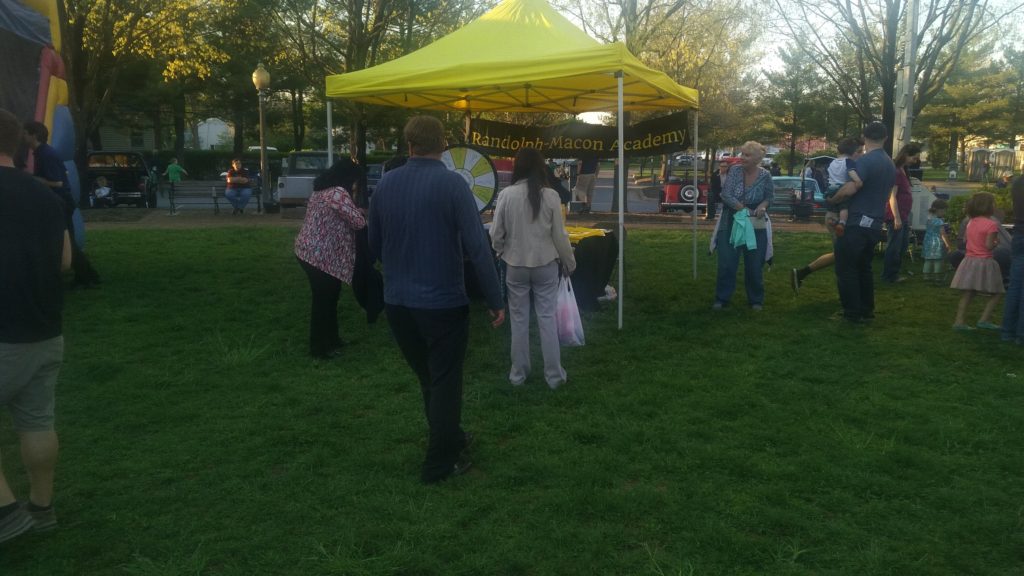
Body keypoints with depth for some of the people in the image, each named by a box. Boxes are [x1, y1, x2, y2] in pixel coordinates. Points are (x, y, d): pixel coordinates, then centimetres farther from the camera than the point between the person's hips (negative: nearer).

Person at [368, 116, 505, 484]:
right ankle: (439, 463, 20)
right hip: (443, 302, -5)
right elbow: (477, 247, -18)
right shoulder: (452, 184, -14)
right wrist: (495, 300, -10)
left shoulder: (385, 184, 1)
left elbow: (373, 244, 11)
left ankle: (450, 438, 40)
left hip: (397, 302, 5)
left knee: (427, 378, 22)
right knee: (445, 381, 11)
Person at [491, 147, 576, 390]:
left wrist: (501, 252, 16)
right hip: (546, 264, 0)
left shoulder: (507, 194, -10)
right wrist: (569, 262, 11)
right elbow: (559, 235, -3)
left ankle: (518, 373, 21)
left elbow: (496, 233, -5)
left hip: (516, 265, 0)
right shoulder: (550, 195, -9)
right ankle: (554, 374, 15)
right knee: (547, 318, 9)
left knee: (519, 320, 11)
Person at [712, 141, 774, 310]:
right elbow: (726, 195, -14)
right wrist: (744, 209, -19)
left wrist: (763, 206, -15)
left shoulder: (765, 175, -6)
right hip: (731, 223, 0)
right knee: (726, 263, 0)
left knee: (754, 265, 7)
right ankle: (721, 299, 12)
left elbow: (770, 196, 6)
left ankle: (756, 300, 22)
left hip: (755, 226, 0)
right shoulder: (735, 170, -8)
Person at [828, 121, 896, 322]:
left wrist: (831, 200, -12)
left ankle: (853, 313, 4)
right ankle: (866, 310, 23)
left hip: (856, 223, -8)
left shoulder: (866, 160, -16)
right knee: (863, 268, 18)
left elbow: (850, 189, -28)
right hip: (874, 225, 8)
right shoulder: (890, 164, 13)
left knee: (846, 269, 1)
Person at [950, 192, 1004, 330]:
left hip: (969, 260, 7)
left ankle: (959, 321, 2)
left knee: (968, 293, 8)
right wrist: (996, 241, 3)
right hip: (984, 262, -7)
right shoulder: (991, 224, -12)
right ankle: (984, 320, -2)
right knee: (995, 293, 5)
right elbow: (989, 246, -17)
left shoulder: (971, 222, 9)